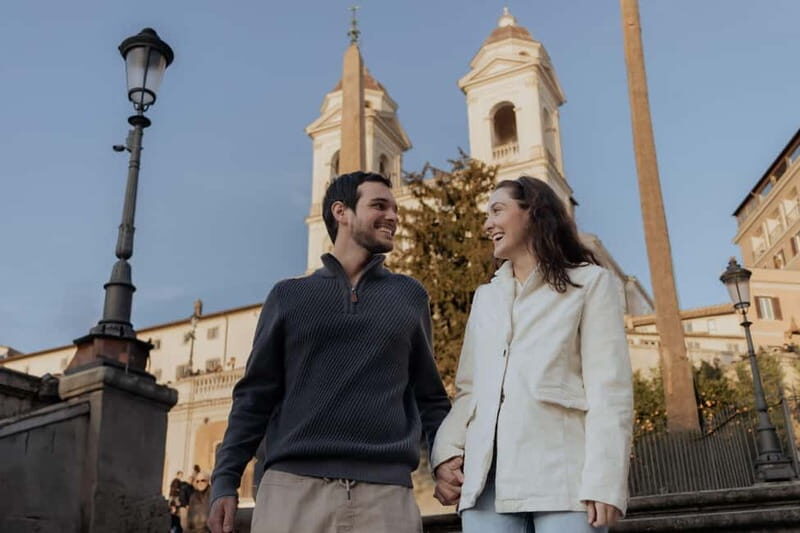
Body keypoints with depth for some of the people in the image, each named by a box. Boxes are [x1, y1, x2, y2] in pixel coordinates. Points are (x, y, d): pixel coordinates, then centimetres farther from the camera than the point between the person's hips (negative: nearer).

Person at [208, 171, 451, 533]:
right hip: (293, 487, 0)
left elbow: (429, 397, 16)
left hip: (386, 493, 1)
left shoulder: (410, 297, 14)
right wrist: (225, 480, 0)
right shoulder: (289, 295, 12)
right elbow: (255, 395, 10)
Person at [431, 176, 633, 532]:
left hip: (560, 476, -4)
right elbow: (468, 389, 17)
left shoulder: (590, 282, 10)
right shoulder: (485, 297, 25)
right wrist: (447, 452, 0)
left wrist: (604, 482, -13)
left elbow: (609, 388, -2)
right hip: (486, 478, 4)